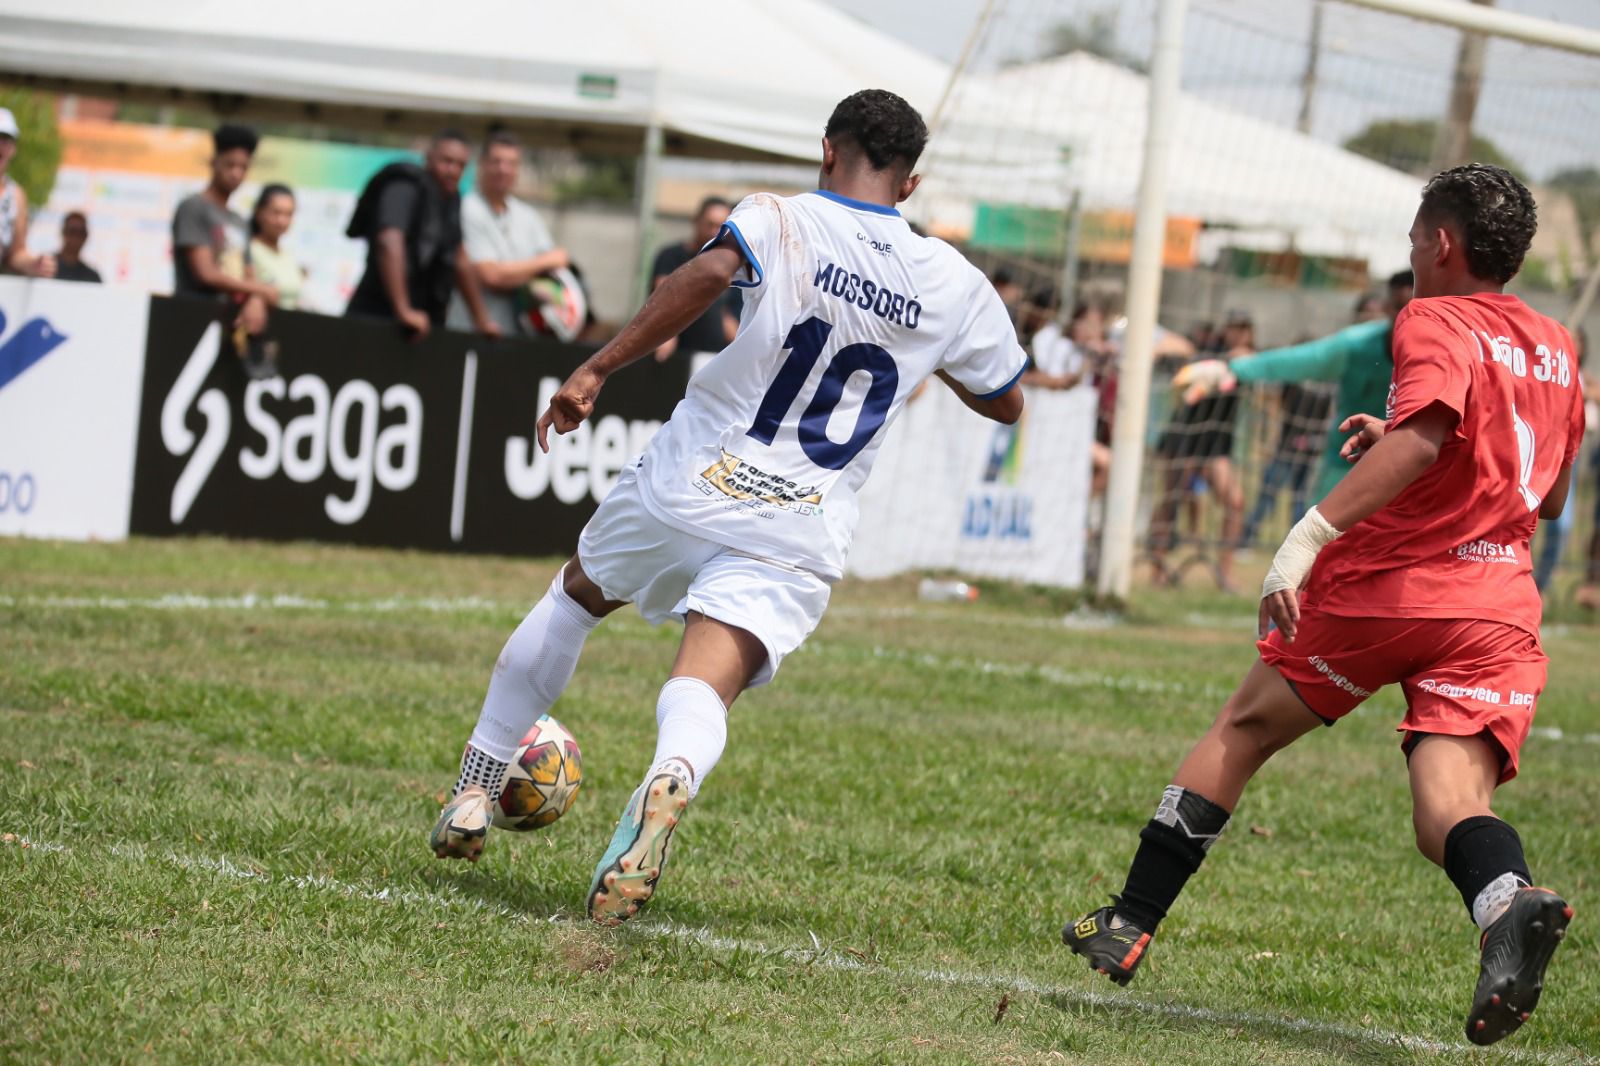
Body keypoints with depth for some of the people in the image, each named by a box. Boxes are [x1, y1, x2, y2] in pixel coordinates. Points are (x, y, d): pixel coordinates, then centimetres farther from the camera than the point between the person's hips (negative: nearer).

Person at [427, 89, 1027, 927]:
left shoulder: (781, 219, -3)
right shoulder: (956, 285, 7)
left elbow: (712, 271, -26)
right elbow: (1006, 402, 22)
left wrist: (598, 368, -22)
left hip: (687, 484, 0)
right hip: (800, 536, 1)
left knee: (574, 594, 27)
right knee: (701, 693, -14)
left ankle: (474, 793, 30)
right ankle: (670, 776, -51)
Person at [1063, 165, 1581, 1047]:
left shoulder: (1434, 324, -4)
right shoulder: (1556, 347, 18)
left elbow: (1422, 438, -24)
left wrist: (1309, 536, -29)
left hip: (1383, 585, -4)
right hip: (1499, 609, 4)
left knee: (1245, 727, 17)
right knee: (1450, 808, -10)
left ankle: (1129, 925, 22)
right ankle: (1511, 907, -46)